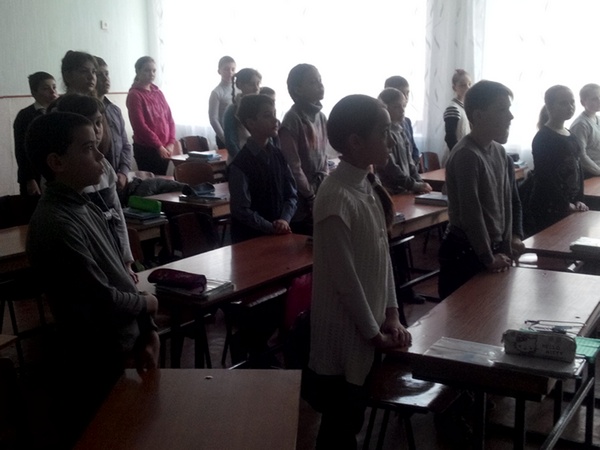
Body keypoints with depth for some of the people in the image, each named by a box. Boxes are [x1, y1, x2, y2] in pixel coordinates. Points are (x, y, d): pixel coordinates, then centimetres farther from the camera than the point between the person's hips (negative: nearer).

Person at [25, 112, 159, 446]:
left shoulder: (86, 208, 5)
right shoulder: (57, 225, -26)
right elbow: (102, 301, -25)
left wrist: (148, 333, -1)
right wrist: (147, 303, -6)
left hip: (119, 355, 9)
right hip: (93, 370, -9)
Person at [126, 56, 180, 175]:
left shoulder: (158, 93, 14)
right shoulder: (134, 95, -6)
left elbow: (169, 118, 12)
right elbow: (140, 126, -13)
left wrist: (171, 143, 0)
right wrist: (159, 146, -13)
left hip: (165, 149, 6)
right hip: (146, 149, -6)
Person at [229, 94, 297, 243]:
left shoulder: (278, 156, 4)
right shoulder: (240, 164, -15)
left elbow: (291, 194, 6)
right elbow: (242, 210, -15)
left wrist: (284, 220, -10)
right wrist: (271, 228, -17)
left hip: (279, 233, 5)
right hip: (249, 239, -5)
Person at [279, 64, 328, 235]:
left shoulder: (321, 117, 8)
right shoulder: (292, 120, -15)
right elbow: (293, 166, -17)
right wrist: (311, 197, -12)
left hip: (319, 191, 7)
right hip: (301, 198, -7)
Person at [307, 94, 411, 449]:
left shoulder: (369, 185, 3)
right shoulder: (337, 199, -25)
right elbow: (345, 279, -21)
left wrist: (390, 314, 5)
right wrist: (374, 332, -11)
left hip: (369, 326, 8)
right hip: (345, 334, -8)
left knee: (351, 420, 21)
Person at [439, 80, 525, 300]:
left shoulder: (499, 153, 7)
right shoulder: (466, 156, -20)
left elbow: (511, 200, 18)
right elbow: (470, 212, -24)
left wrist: (515, 236, 8)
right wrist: (488, 259, -20)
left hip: (494, 248, 8)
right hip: (465, 253, -8)